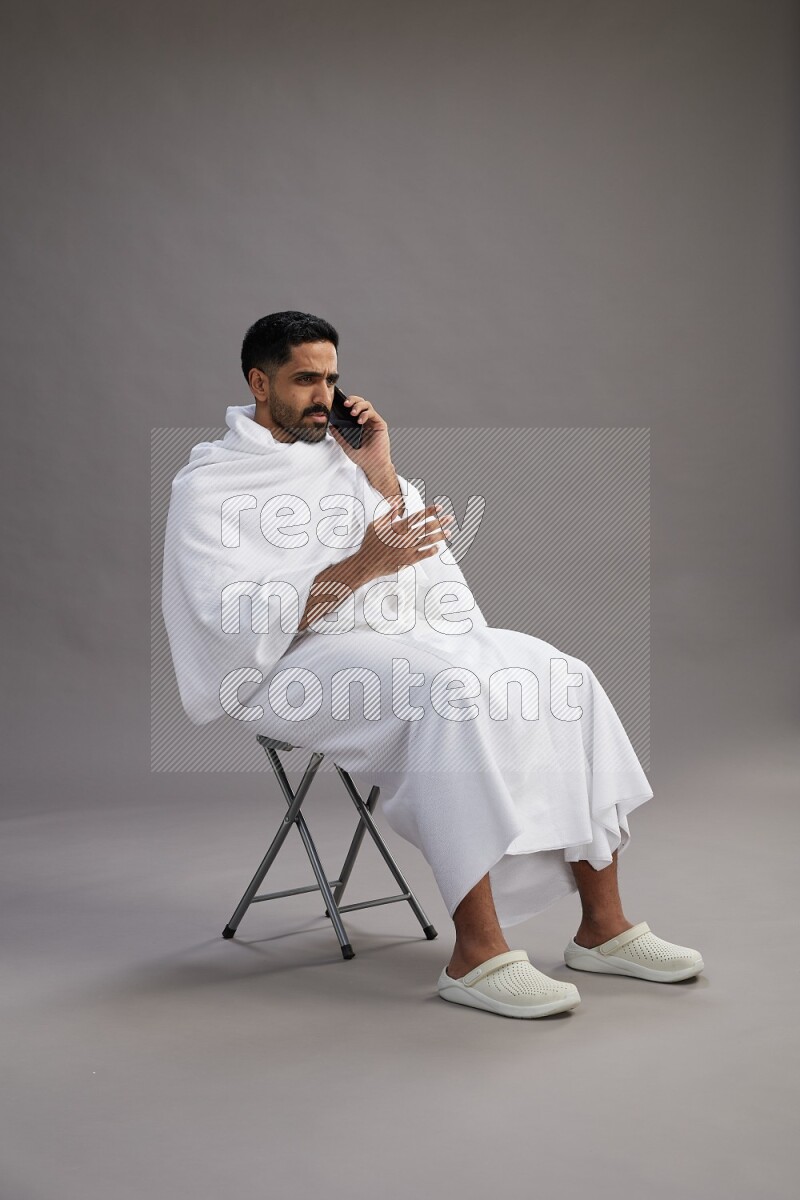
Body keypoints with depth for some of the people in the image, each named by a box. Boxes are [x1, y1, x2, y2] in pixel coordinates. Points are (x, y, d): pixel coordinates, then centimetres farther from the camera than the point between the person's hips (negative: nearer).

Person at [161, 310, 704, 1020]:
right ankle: (477, 955, -34)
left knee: (563, 679, -13)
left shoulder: (339, 455, 19)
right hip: (291, 666, -7)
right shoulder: (207, 485, 0)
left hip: (401, 635, 7)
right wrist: (360, 566, -24)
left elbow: (425, 562, 15)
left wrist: (382, 475, 2)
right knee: (453, 692, -35)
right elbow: (236, 618, -15)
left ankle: (603, 926, -11)